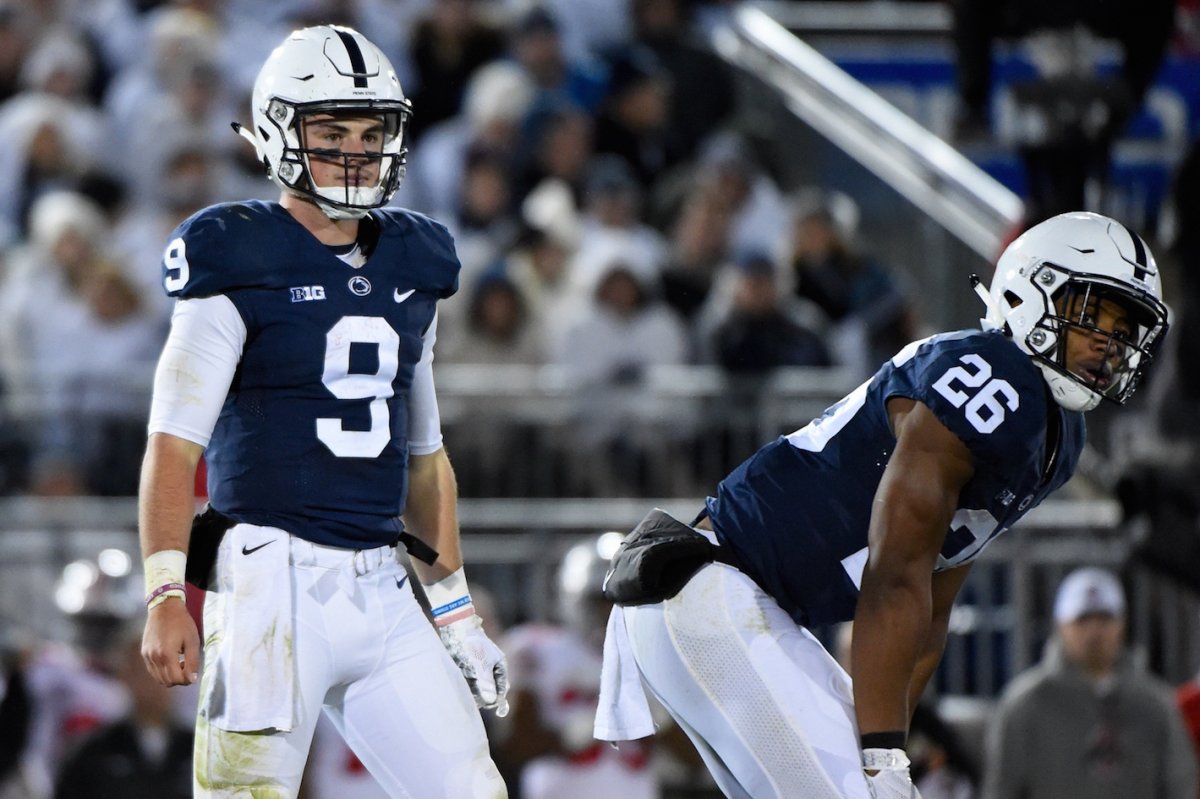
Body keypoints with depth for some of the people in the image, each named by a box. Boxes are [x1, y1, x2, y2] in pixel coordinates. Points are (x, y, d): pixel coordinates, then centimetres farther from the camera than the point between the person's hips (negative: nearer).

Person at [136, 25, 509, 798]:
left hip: (380, 588, 7)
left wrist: (456, 609, 22)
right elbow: (173, 445, -10)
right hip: (273, 580, -6)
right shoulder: (240, 268, -5)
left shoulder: (410, 270, 15)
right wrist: (165, 596, -19)